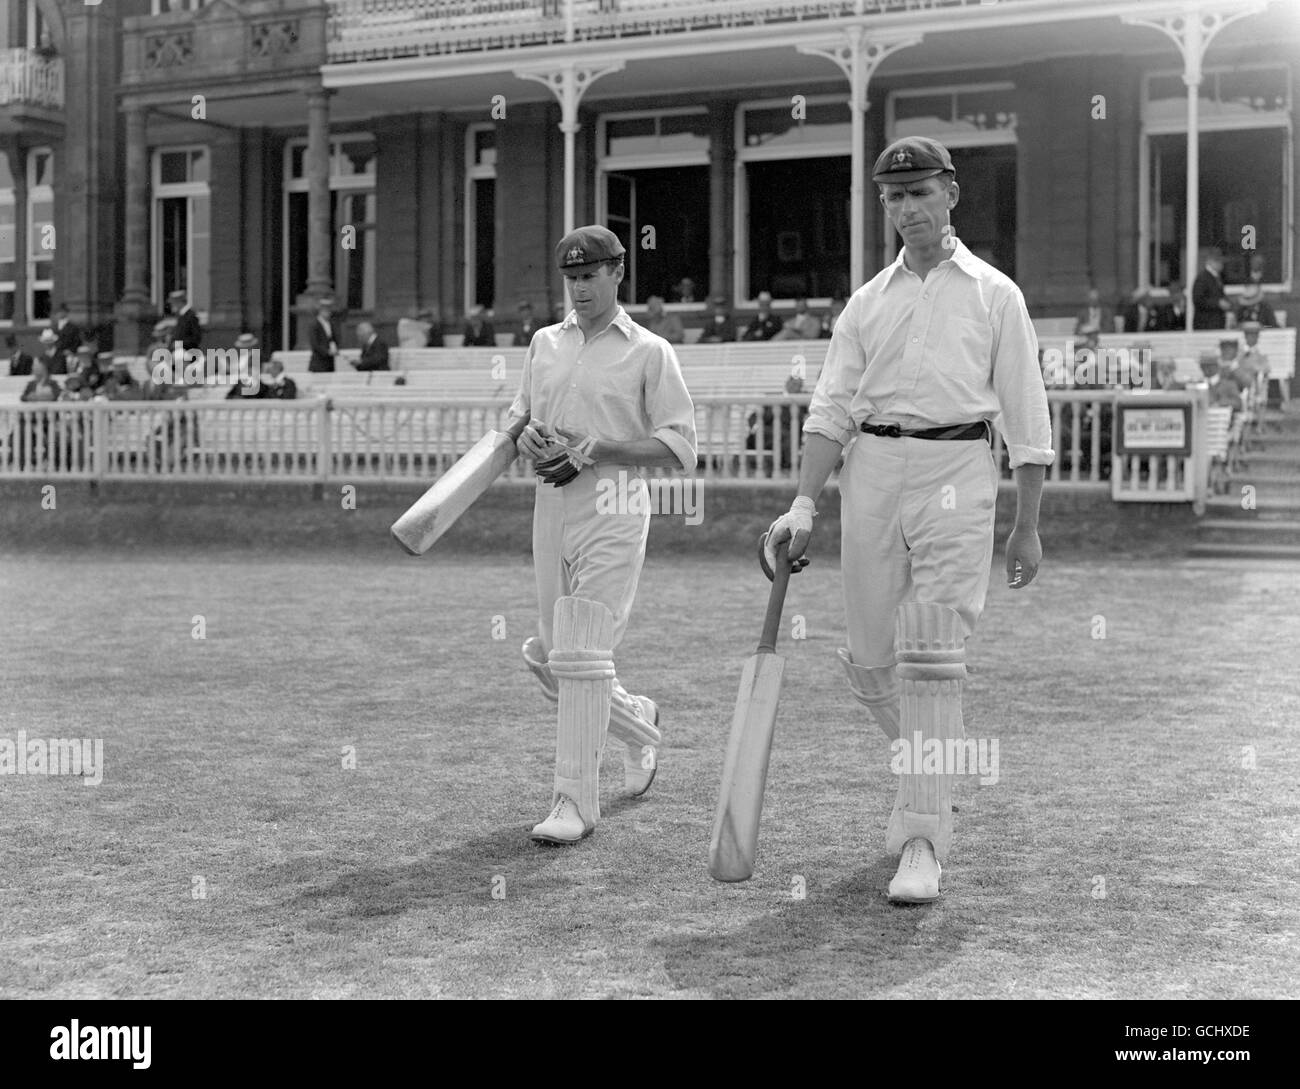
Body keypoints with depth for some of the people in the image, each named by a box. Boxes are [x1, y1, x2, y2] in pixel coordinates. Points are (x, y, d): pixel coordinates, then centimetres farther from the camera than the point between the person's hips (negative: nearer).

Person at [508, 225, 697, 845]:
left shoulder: (649, 352, -1)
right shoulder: (545, 343, 16)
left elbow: (680, 447, -6)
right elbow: (519, 415, 26)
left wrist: (595, 449, -15)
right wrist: (527, 435, 2)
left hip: (612, 508, -6)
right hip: (550, 507, 6)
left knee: (581, 654, -12)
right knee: (547, 656, 11)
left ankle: (575, 801, -6)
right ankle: (638, 723, 36)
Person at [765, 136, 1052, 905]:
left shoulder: (993, 294, 7)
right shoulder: (868, 301, 15)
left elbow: (1026, 415, 6)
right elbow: (832, 407, 8)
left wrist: (1029, 527, 3)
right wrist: (805, 505, -5)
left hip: (958, 470, -3)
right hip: (871, 471, 4)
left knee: (931, 657, -12)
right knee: (872, 659, 5)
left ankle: (924, 843, -9)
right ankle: (929, 773, 34)